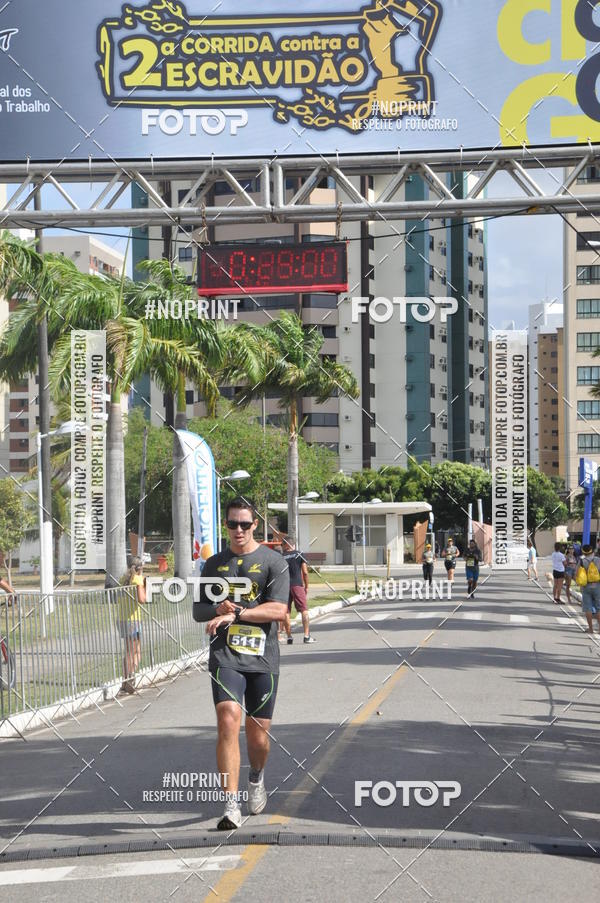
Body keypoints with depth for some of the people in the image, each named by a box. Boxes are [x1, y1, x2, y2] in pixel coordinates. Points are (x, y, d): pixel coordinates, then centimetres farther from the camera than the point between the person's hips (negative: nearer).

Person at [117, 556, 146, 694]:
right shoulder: (138, 579, -8)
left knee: (128, 652, 16)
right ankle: (130, 678, -17)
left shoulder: (126, 578, 11)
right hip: (133, 619, -7)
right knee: (137, 652, -1)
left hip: (122, 619, 7)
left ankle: (125, 682, 16)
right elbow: (141, 600, -18)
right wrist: (145, 588, -1)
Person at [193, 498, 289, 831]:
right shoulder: (214, 564, 14)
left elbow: (278, 610, -9)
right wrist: (217, 610, -4)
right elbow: (198, 610, 18)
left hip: (262, 657, -1)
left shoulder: (274, 562, 3)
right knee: (228, 719, -19)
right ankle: (231, 805, -21)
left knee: (258, 731, 5)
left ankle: (256, 778, 40)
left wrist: (235, 613, -16)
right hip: (225, 656, 1)